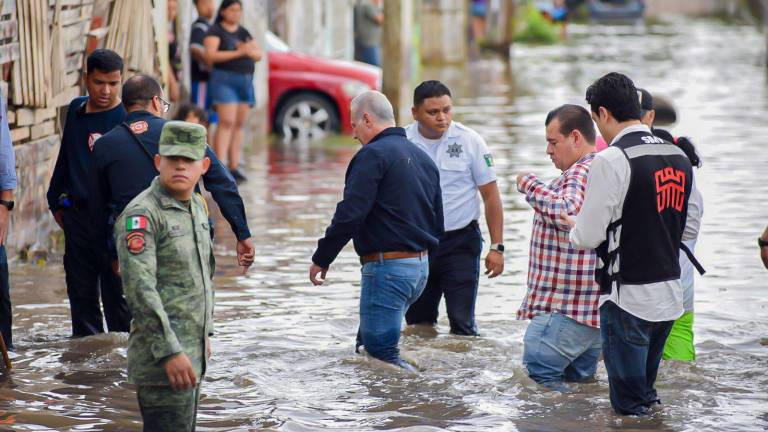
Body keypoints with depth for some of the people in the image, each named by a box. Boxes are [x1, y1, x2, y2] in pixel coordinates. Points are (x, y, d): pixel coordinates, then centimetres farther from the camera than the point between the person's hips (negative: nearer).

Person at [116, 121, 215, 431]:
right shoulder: (141, 214, -15)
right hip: (163, 360, -9)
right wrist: (170, 352, -26)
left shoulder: (197, 207, 13)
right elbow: (140, 288, -22)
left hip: (192, 353, 9)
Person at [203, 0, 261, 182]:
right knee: (226, 122, -16)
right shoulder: (215, 31, -3)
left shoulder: (243, 32, 16)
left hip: (245, 80, 6)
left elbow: (258, 55, 13)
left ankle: (234, 166, 8)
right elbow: (210, 55, -16)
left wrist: (249, 51, -11)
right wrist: (238, 53, -20)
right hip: (224, 79, -6)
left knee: (239, 124, 5)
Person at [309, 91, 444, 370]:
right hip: (421, 267, 9)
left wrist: (321, 259, -9)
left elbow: (349, 215, -18)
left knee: (381, 350, -7)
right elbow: (437, 225, 22)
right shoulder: (423, 158, 17)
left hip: (387, 268, -9)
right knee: (369, 343, 18)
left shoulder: (374, 155, -12)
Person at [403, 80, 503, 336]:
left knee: (462, 322, -7)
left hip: (460, 241, -2)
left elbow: (490, 195, -1)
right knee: (417, 323, 10)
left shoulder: (469, 141, -5)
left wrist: (497, 247, -5)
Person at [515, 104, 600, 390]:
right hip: (596, 306, 11)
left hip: (566, 308, -11)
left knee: (536, 377, -12)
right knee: (580, 381, 14)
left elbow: (568, 213, -33)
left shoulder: (584, 172, -15)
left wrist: (530, 185, -20)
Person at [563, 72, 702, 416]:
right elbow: (690, 228, 15)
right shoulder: (679, 157, 7)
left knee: (628, 404, 2)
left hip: (628, 297, -7)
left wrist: (575, 227, 8)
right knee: (647, 393, 20)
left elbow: (589, 237, -14)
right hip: (670, 294, 7)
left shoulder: (611, 160, -16)